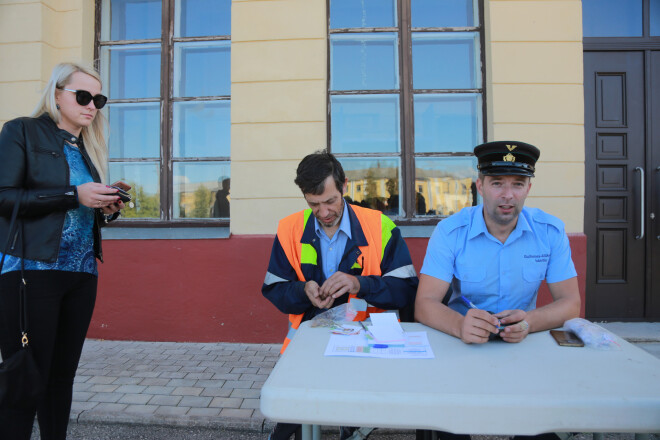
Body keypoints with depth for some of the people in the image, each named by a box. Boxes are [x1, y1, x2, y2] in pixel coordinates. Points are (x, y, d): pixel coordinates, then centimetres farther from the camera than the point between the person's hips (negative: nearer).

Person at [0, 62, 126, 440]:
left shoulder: (89, 148, 19)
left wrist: (108, 208, 1)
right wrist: (74, 195, -16)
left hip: (82, 273, 6)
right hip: (32, 269, -5)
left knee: (63, 374, 10)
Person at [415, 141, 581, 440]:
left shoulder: (550, 231, -2)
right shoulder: (451, 232, -10)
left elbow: (570, 303, -3)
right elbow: (425, 304, -15)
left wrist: (530, 321, -26)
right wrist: (460, 325, -38)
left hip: (526, 348, 2)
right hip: (461, 346, -1)